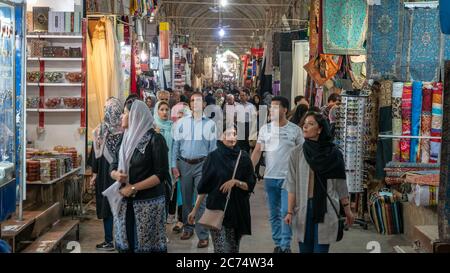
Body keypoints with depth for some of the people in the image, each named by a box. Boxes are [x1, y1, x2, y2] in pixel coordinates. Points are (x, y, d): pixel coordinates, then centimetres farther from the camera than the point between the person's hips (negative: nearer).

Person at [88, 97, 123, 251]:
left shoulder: (102, 130, -9)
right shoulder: (125, 129, -3)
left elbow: (97, 152, -6)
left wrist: (94, 173, -1)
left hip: (106, 173, -3)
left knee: (107, 204, 4)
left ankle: (109, 241, 7)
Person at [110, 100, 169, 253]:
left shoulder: (155, 139, -8)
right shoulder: (126, 139, 12)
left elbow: (162, 174, -14)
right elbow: (113, 168, 14)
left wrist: (133, 188, -17)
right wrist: (117, 175, -10)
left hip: (149, 203, -6)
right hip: (125, 203, 6)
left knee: (147, 245, -3)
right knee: (125, 244, 9)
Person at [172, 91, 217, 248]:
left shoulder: (210, 124, 1)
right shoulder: (181, 122, 4)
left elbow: (213, 147, 2)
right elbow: (175, 145, 4)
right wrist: (174, 166, -1)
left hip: (202, 164, -2)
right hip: (184, 164, 2)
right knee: (186, 199, 12)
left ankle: (203, 235, -2)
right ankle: (188, 228, 26)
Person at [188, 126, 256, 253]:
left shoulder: (244, 157, 3)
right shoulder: (213, 157, -1)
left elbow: (250, 185, 3)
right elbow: (203, 187, 2)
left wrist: (235, 182, -14)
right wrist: (195, 209, -1)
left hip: (238, 210, 3)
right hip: (217, 209, -2)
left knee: (234, 249, 10)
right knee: (221, 249, -10)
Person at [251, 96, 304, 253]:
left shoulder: (295, 130, -3)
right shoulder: (265, 129, 3)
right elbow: (257, 151, 1)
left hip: (288, 178, -3)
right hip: (270, 177, 3)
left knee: (286, 212, -8)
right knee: (274, 214, 11)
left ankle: (285, 245, 2)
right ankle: (277, 243, 23)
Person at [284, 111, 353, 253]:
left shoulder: (333, 153, -1)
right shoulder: (297, 153, 0)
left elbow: (340, 183, 5)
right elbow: (292, 185, -1)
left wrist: (347, 209, 7)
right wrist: (290, 211, -6)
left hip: (325, 208, -1)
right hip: (303, 207, 1)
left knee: (321, 249, -2)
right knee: (305, 249, 8)